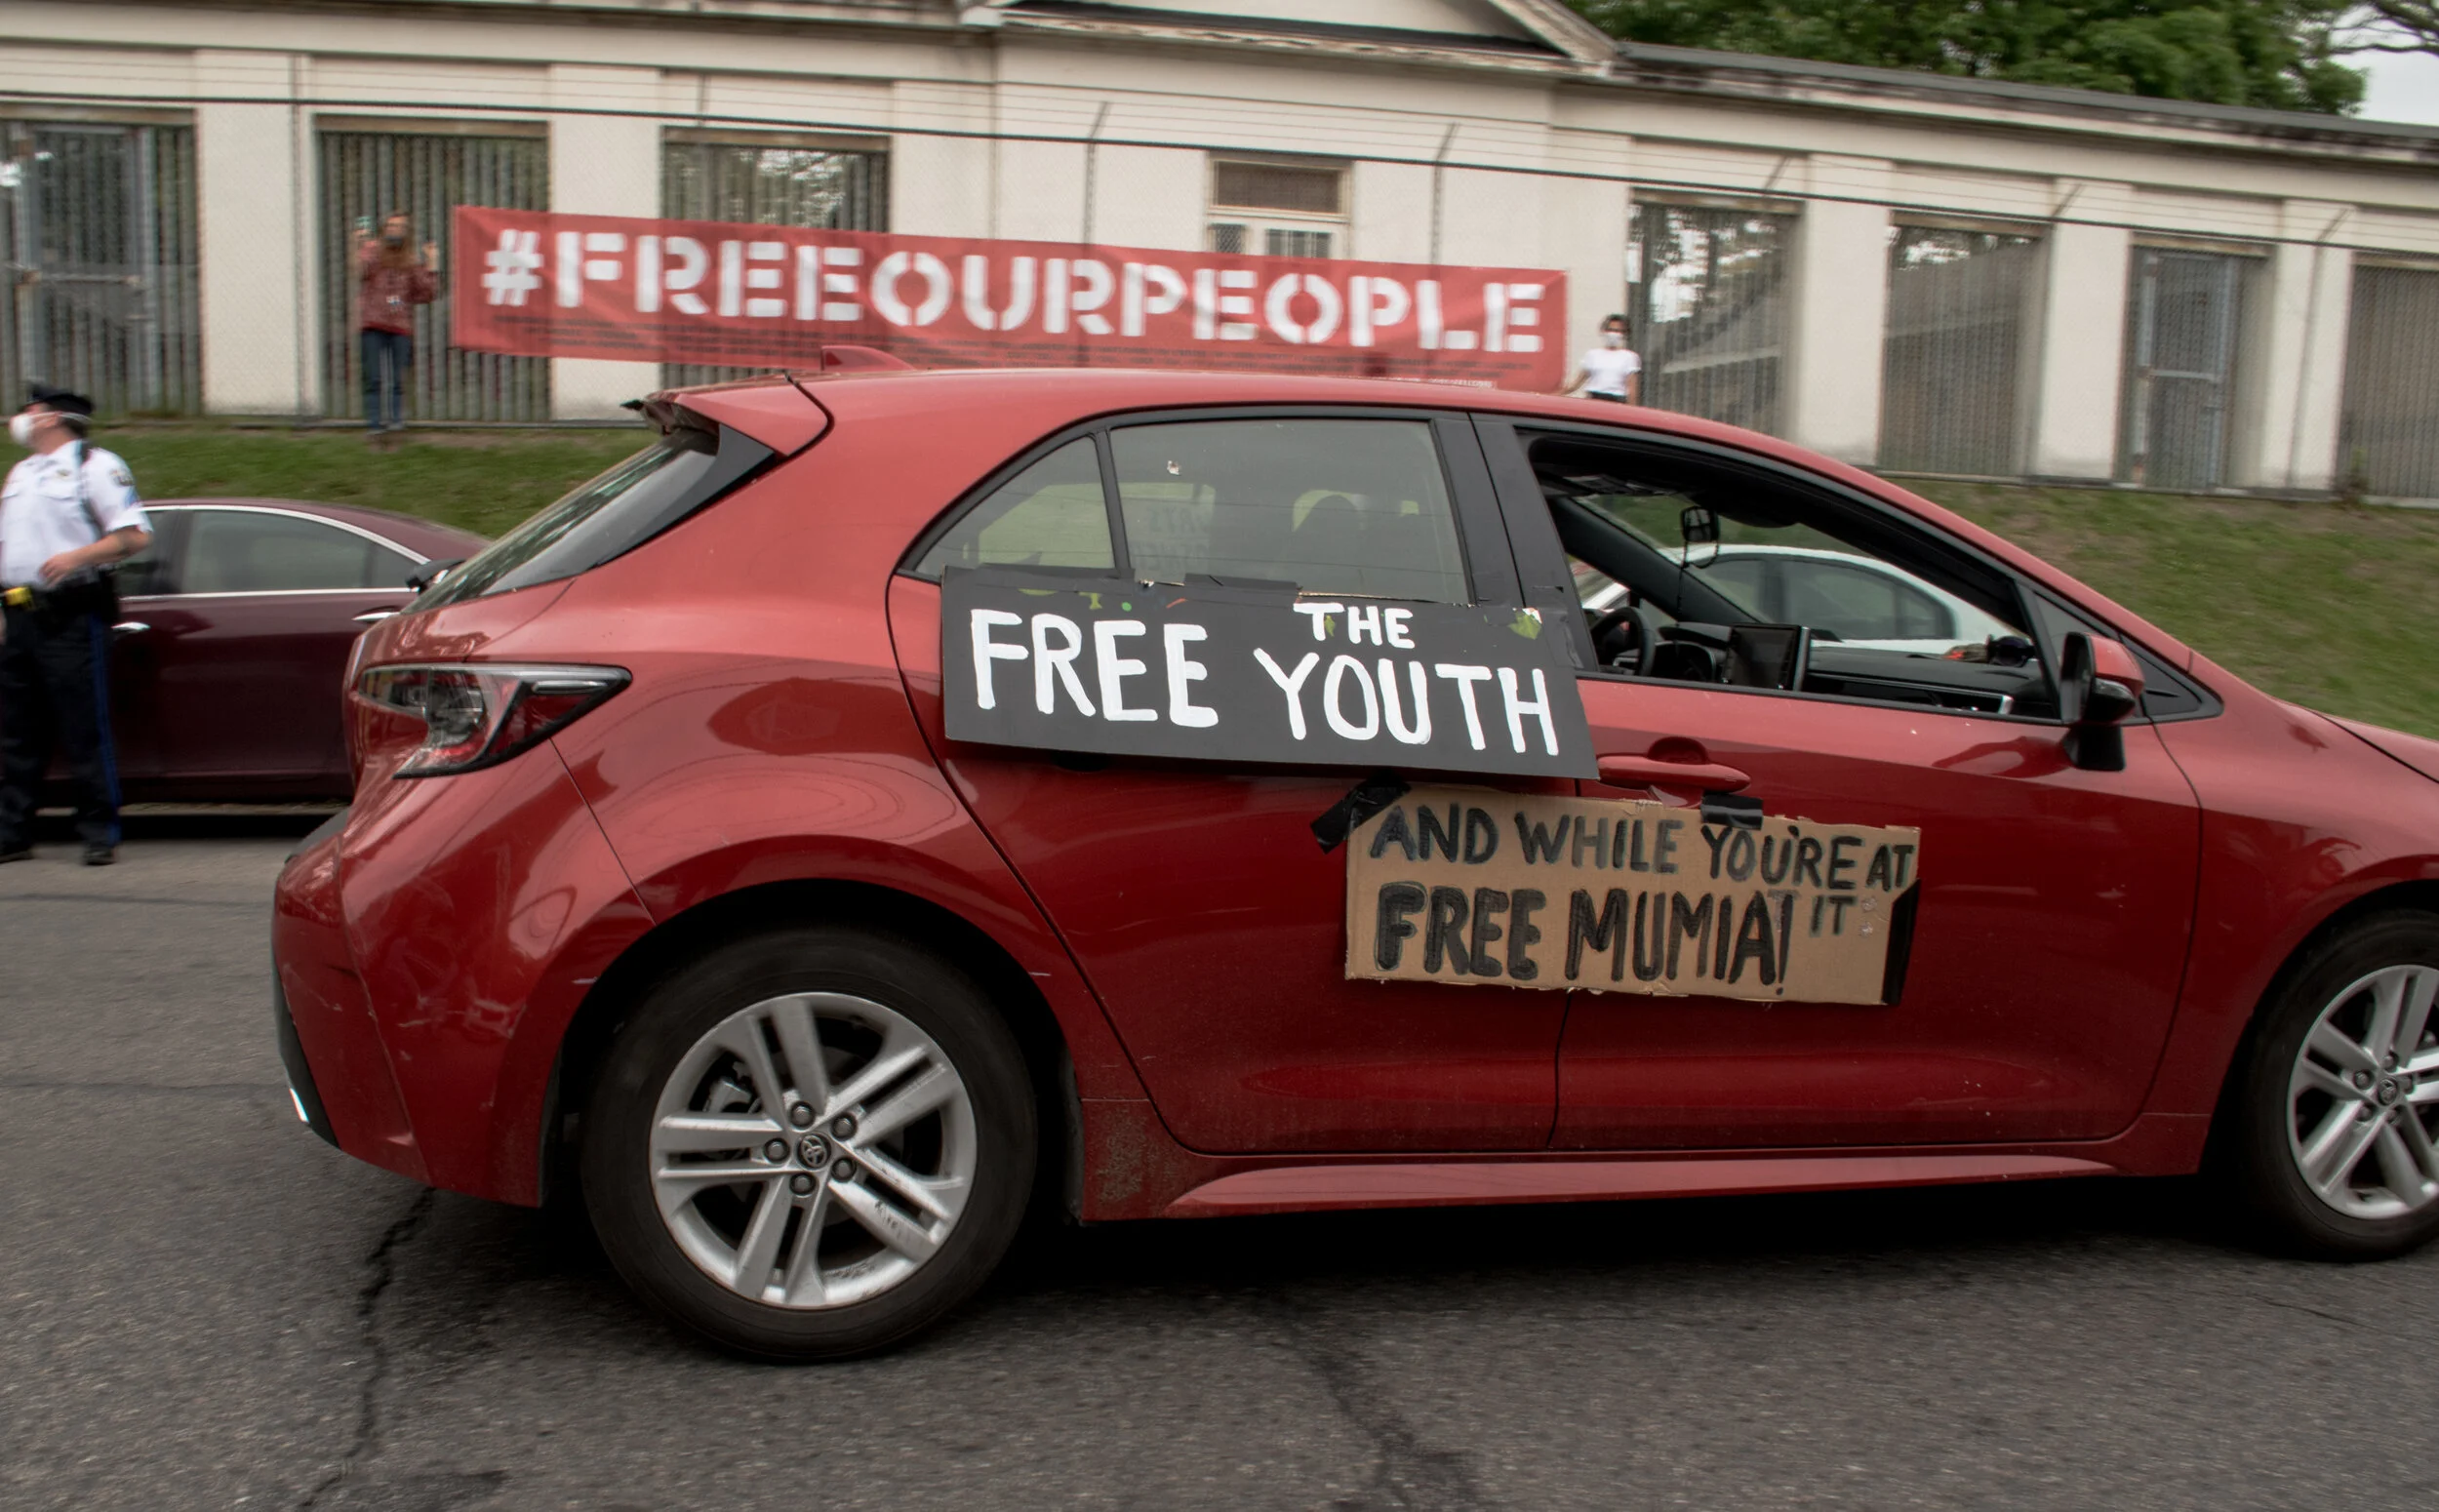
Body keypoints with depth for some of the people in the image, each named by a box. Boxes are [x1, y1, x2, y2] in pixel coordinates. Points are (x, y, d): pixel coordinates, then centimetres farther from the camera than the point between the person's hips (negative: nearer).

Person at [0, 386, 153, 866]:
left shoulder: (95, 466, -1)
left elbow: (135, 535, -9)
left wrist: (76, 557, -20)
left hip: (71, 616, -7)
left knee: (84, 731, -6)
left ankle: (100, 834, 1)